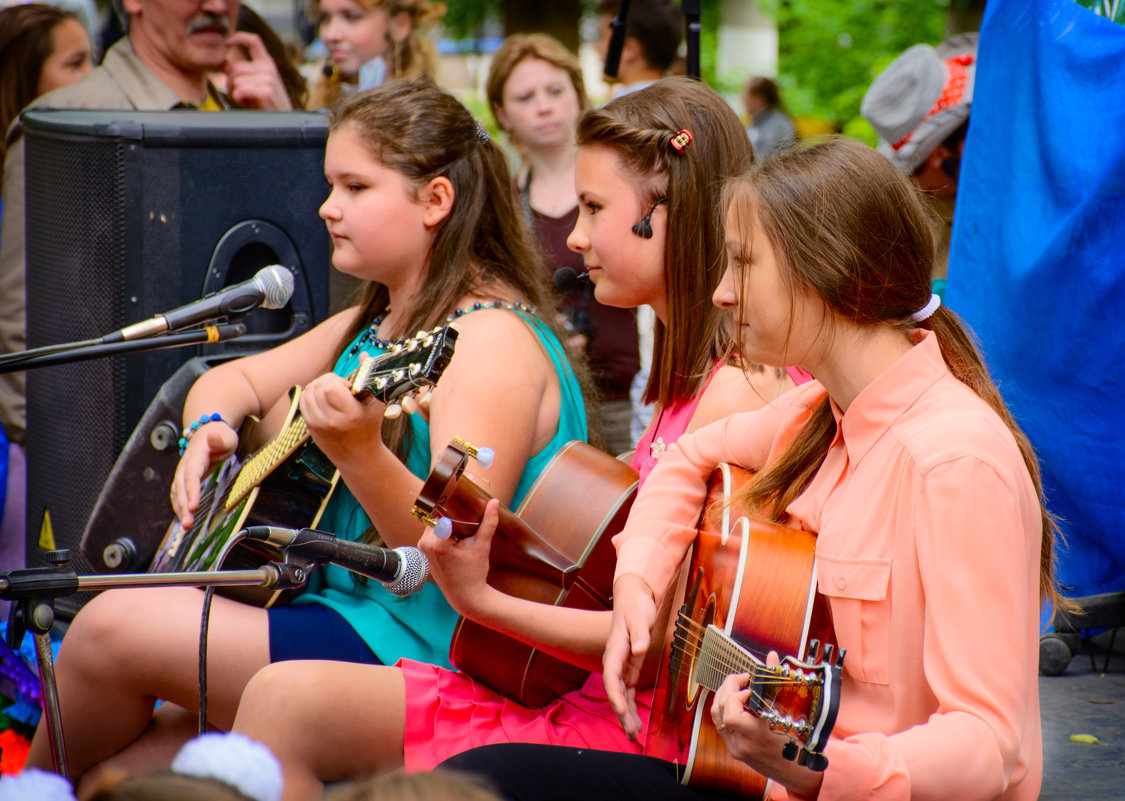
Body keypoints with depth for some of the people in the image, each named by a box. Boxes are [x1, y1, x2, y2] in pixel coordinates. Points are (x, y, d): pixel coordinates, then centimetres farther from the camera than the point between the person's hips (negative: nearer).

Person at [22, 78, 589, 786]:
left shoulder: (495, 338, -15)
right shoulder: (373, 325, 14)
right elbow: (232, 380, 21)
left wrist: (359, 451, -39)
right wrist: (208, 429, -2)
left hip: (414, 651, -9)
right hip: (337, 614, 9)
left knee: (114, 626, -12)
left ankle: (39, 782, 13)